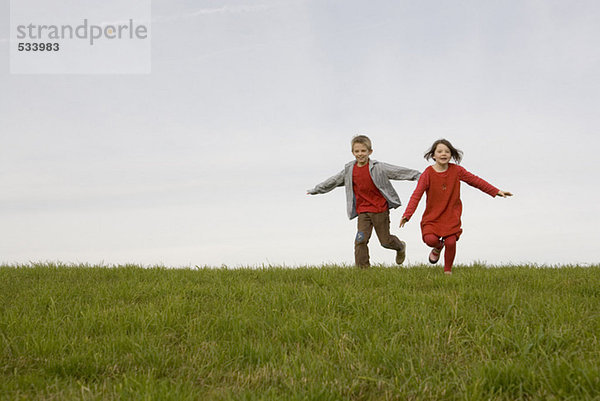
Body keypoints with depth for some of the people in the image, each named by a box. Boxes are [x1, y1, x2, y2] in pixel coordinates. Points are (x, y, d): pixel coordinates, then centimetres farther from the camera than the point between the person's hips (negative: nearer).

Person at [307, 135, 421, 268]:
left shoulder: (377, 167, -9)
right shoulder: (349, 170, 3)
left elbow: (399, 171, -7)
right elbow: (334, 181, 17)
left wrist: (419, 176, -9)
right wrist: (316, 190, 26)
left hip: (380, 209, -3)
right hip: (363, 211, 3)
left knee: (385, 241, 5)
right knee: (360, 240, -10)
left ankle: (400, 247, 38)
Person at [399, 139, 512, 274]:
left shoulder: (456, 170, -2)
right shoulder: (428, 173, -8)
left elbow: (475, 180, 8)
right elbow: (417, 195, -13)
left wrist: (496, 191, 7)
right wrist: (406, 215, -25)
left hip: (451, 216, 1)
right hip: (432, 216, -1)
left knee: (451, 242, -14)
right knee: (430, 239, -23)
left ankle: (448, 271, 13)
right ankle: (438, 248, 17)